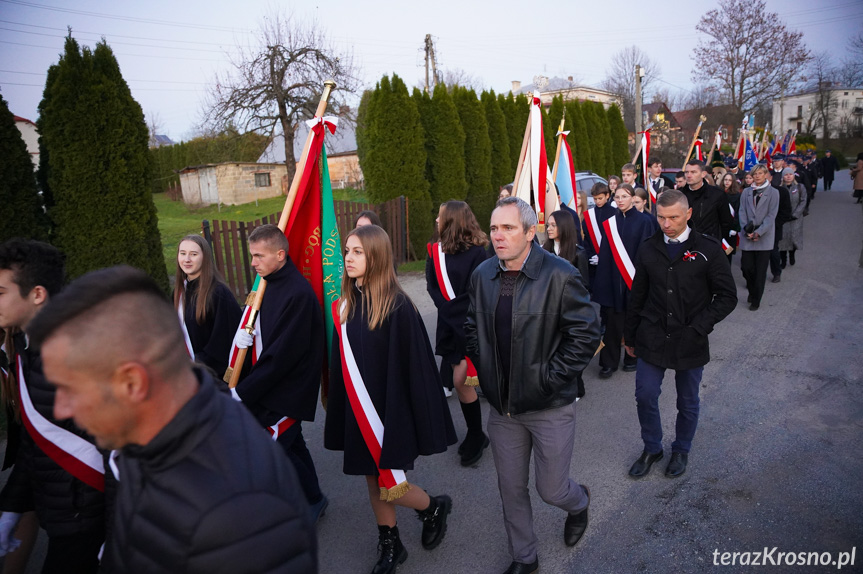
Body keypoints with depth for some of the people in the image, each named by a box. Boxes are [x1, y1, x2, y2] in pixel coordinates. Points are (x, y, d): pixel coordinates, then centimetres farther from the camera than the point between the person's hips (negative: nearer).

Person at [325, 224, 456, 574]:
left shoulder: (397, 306, -18)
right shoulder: (346, 304, 1)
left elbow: (412, 366, -17)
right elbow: (340, 363, 6)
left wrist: (403, 421, -16)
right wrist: (341, 417, 7)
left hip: (389, 411, -6)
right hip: (359, 413, 6)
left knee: (389, 486, 2)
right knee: (373, 480, 17)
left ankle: (434, 508, 34)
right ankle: (390, 545, 39)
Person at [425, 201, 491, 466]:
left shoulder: (477, 253, -12)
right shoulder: (436, 251, 6)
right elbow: (432, 286, 3)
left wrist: (454, 306, -15)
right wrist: (447, 307, -11)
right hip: (449, 325, 6)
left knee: (461, 381, -6)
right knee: (462, 381, 11)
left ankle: (476, 436, 15)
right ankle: (476, 435, 27)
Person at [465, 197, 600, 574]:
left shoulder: (559, 274, -17)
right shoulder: (482, 274, -1)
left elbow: (587, 332, -14)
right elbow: (473, 327, 12)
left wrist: (551, 378, -15)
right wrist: (484, 370, 2)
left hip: (549, 406, -4)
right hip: (502, 406, 4)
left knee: (551, 489, 11)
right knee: (511, 489, 16)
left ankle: (578, 503, 50)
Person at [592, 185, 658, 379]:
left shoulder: (644, 221, -4)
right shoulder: (610, 223, 6)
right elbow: (605, 254, 6)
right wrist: (603, 281, 0)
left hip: (635, 279, -2)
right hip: (613, 280, 2)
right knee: (613, 320, 3)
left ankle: (632, 358, 26)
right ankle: (608, 362, 11)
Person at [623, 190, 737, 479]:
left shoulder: (708, 249, -7)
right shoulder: (649, 249, 2)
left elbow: (727, 296, -3)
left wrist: (698, 327, -13)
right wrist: (630, 336, 12)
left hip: (690, 343, -2)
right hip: (652, 339, 2)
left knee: (688, 402, 13)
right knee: (645, 396, 3)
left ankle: (681, 450, 37)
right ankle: (652, 448, 27)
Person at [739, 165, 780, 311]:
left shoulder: (773, 192, 2)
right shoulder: (746, 192, 9)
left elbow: (771, 215, -4)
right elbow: (742, 212, 4)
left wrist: (758, 232, -15)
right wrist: (747, 231, -11)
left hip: (764, 237, -2)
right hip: (747, 237, 2)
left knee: (760, 270, 0)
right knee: (746, 267, 1)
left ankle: (756, 300, 10)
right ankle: (752, 291, 28)